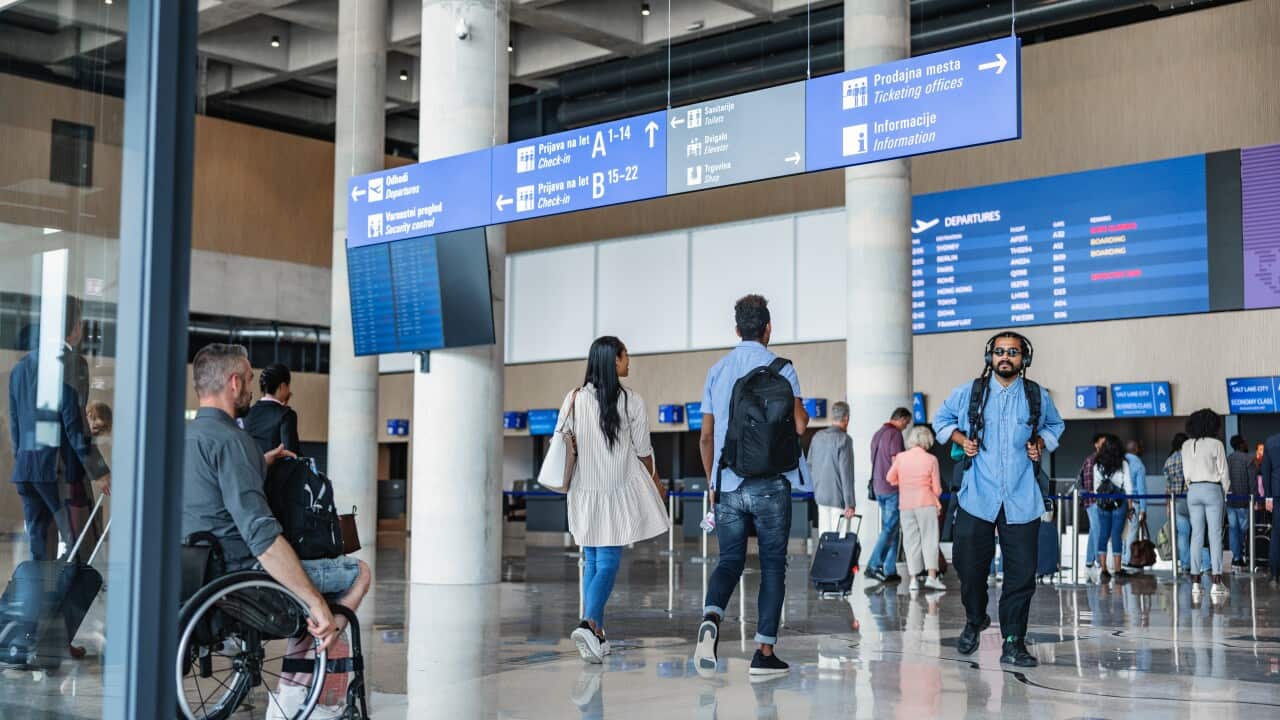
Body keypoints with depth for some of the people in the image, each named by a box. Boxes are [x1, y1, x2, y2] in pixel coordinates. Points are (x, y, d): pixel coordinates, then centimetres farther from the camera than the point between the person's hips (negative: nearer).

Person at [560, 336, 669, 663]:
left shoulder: (574, 399, -1)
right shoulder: (632, 402, -8)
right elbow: (643, 451, 0)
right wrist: (654, 479, 19)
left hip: (585, 492, 4)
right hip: (619, 492, -3)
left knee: (592, 562, 14)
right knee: (608, 563, -2)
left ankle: (597, 635, 16)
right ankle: (590, 623, -23)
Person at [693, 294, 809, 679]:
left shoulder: (717, 371, 10)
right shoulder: (780, 369, -3)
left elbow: (706, 436, 11)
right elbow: (799, 425, -12)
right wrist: (802, 412, 11)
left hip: (727, 485, 3)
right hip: (770, 484, -3)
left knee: (730, 561, 10)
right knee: (773, 566, 7)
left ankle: (711, 618, -20)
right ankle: (764, 653, 7)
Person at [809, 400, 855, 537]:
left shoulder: (817, 436, 5)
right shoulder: (844, 439, -15)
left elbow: (810, 464, 17)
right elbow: (846, 473, -17)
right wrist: (850, 504, -15)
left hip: (820, 494, 7)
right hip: (838, 497, -7)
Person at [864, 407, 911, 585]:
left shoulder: (877, 434, 15)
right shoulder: (895, 434, -12)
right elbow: (896, 462, -17)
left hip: (878, 487, 9)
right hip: (892, 489, -9)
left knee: (888, 528, 11)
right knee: (890, 529, -6)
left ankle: (889, 571, 9)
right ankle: (872, 566, -12)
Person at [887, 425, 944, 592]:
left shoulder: (900, 457, -1)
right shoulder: (931, 459, -5)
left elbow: (891, 478, 9)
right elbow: (937, 488, -1)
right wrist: (937, 502, 19)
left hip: (905, 505, 2)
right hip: (926, 503, -2)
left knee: (911, 541, 6)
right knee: (930, 539, 2)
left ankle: (914, 579, 4)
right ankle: (932, 576, -9)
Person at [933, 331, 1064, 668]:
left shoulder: (1037, 396, 6)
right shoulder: (968, 393, 3)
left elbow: (1054, 425, 25)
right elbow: (942, 419, 19)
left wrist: (1042, 443, 5)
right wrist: (961, 439, 1)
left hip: (1022, 501, 0)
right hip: (977, 498, 0)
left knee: (1021, 573, -3)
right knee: (970, 566, 3)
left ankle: (1013, 643, 6)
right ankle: (974, 620, 31)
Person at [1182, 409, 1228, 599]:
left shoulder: (1186, 445, 5)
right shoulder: (1216, 444, -6)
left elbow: (1186, 471, 9)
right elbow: (1223, 472, -3)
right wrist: (1225, 494, 7)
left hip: (1193, 491, 4)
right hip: (1212, 490, -4)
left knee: (1196, 535, 5)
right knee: (1215, 535, -3)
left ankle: (1195, 582, 3)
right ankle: (1217, 582, -8)